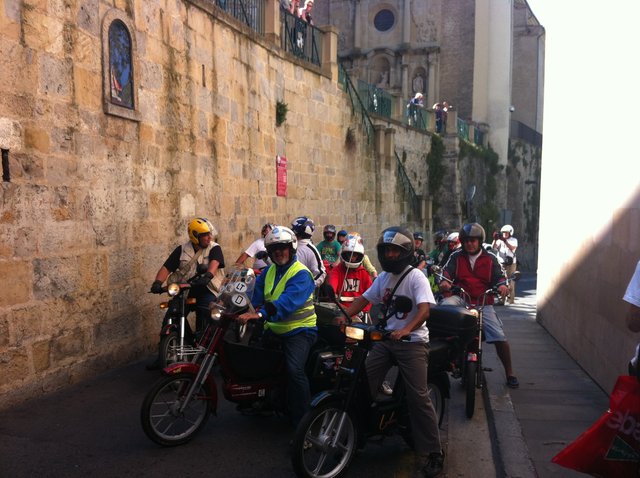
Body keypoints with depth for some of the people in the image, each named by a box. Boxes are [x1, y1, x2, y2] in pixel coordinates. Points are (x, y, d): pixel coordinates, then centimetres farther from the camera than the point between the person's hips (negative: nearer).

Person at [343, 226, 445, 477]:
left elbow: (425, 309, -23)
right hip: (386, 339, 6)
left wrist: (406, 329, -39)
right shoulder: (383, 277, 13)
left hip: (412, 342, -6)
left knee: (418, 397, -11)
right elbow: (364, 299, 16)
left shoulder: (416, 277, -9)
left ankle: (432, 452, 1)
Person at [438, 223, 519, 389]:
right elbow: (447, 270, -1)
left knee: (500, 337, -10)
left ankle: (509, 372, 8)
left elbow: (500, 275, 4)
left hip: (483, 302, 0)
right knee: (446, 305, -38)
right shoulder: (456, 256, 12)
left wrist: (502, 285, -20)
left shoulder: (490, 258, 12)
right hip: (460, 298, 0)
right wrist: (445, 281, -24)